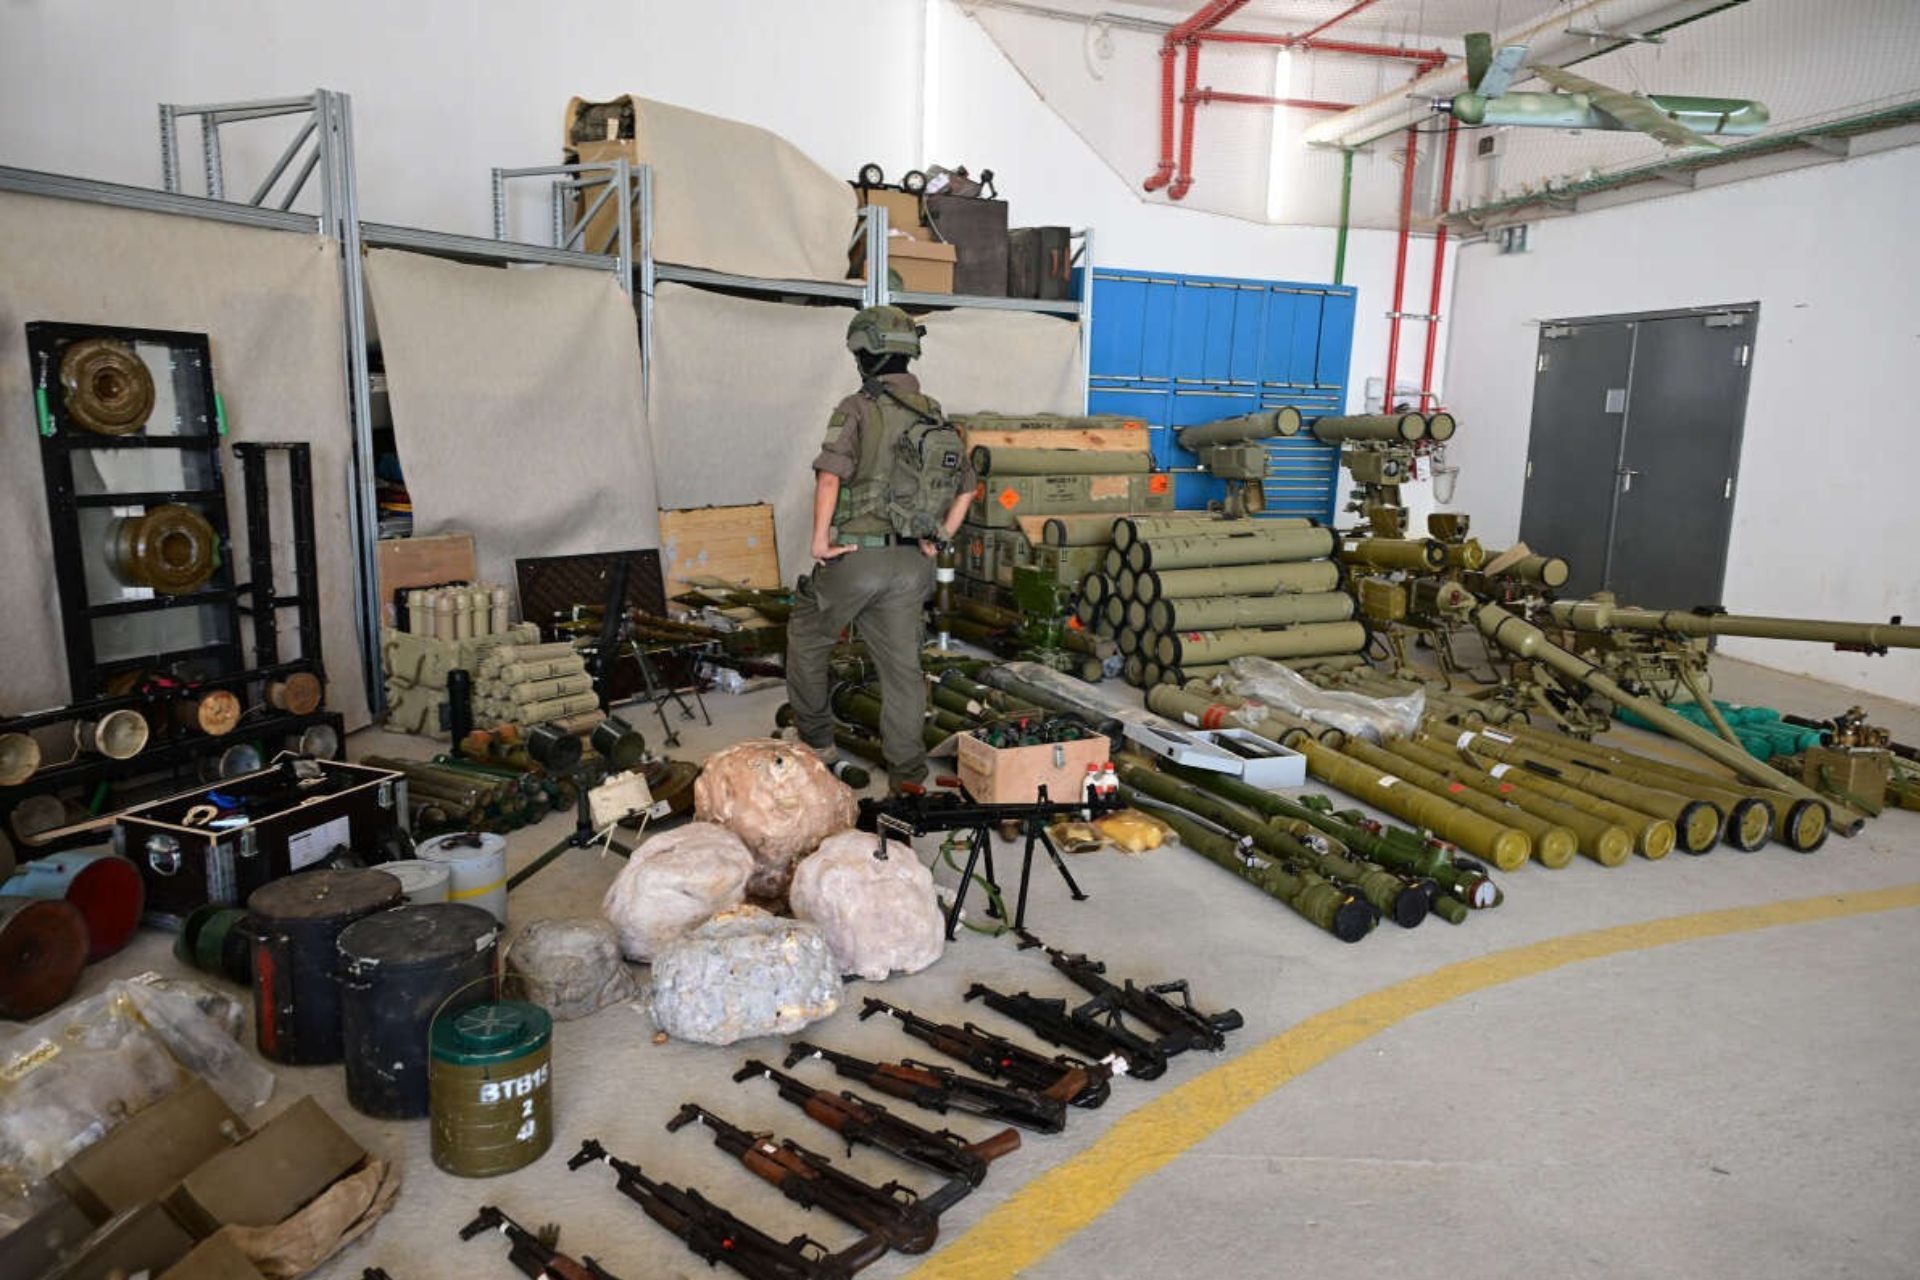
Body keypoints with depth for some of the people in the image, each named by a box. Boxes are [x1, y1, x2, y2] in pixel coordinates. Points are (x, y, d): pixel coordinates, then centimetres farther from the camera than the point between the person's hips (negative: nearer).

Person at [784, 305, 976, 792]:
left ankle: (815, 739, 27)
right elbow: (966, 488, 16)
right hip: (910, 564, 5)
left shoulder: (858, 409, -10)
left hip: (856, 555, -5)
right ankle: (907, 769, 15)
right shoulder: (936, 416, 10)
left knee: (807, 639, 18)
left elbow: (830, 477, -22)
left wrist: (820, 538, -12)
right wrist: (938, 541, 16)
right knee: (902, 664, 11)